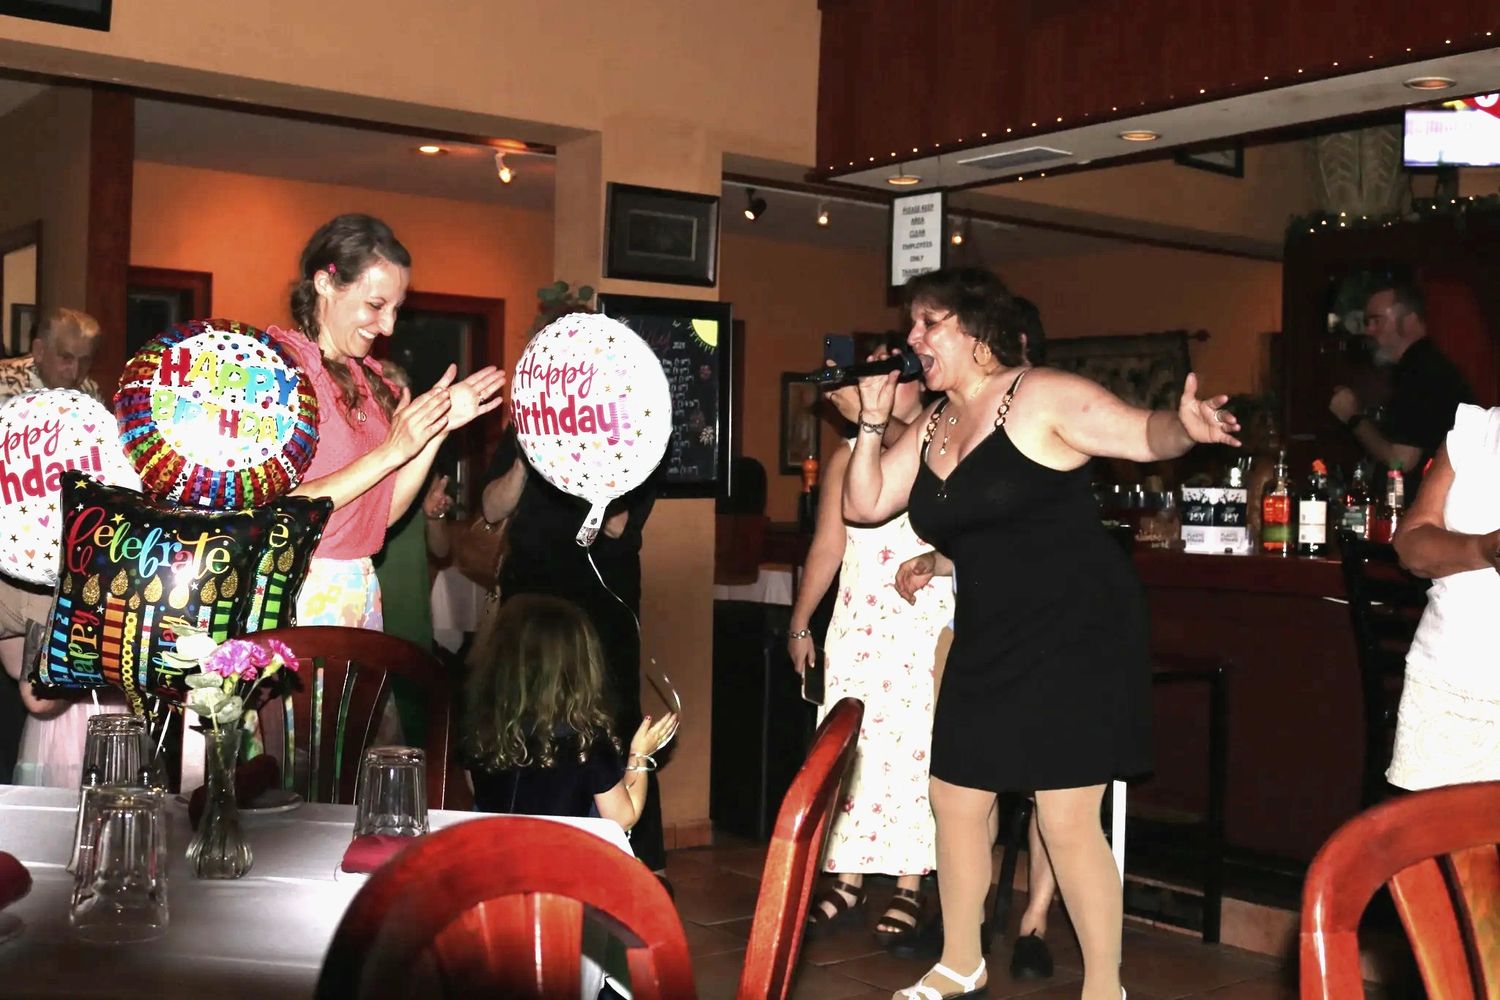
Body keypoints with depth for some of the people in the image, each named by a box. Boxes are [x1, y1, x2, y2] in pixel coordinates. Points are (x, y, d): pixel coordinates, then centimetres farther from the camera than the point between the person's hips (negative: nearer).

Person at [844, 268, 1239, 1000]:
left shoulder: (1042, 397, -12)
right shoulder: (932, 426, 9)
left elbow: (1145, 435, -19)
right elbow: (863, 505, 10)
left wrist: (1185, 426, -42)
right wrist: (873, 419, -1)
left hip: (1075, 634, -8)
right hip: (988, 643, 8)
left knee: (1066, 819, -6)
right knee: (955, 798, 14)